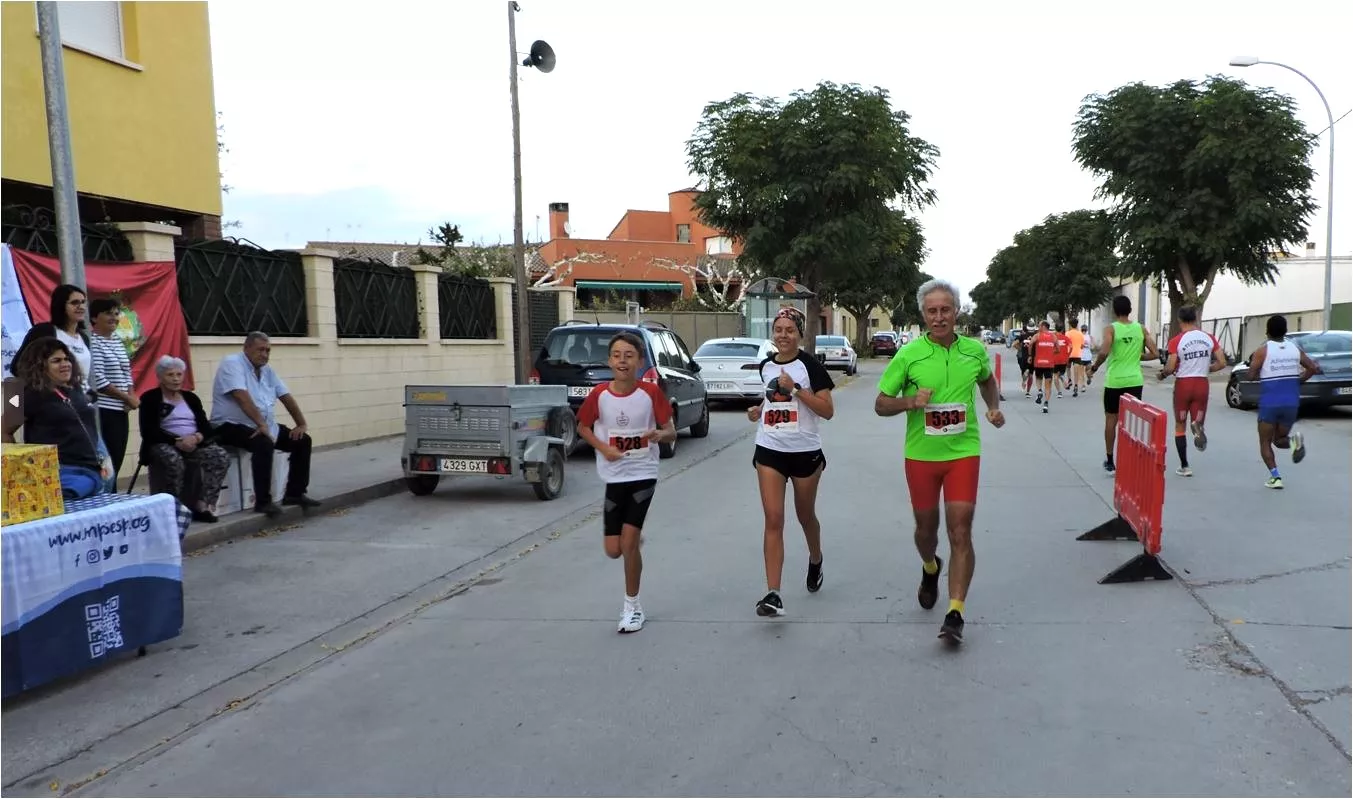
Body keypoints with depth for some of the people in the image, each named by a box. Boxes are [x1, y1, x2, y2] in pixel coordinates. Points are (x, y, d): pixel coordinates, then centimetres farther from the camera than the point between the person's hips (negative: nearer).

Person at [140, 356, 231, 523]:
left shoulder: (191, 397, 19)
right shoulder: (150, 398, 5)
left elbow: (206, 427, 10)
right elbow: (149, 431, -8)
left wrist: (196, 437, -15)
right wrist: (177, 441, -22)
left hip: (195, 443, 4)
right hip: (164, 444, -4)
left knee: (221, 457, -25)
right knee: (174, 460, -40)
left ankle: (202, 504, -28)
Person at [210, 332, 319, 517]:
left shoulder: (267, 370, 12)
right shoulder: (232, 363, -14)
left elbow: (287, 397, 13)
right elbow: (243, 398, -26)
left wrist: (301, 424, 4)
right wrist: (262, 424, -32)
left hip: (265, 426, 9)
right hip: (231, 426, -9)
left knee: (303, 441, 0)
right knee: (264, 444, -36)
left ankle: (295, 493, 6)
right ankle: (263, 501, -26)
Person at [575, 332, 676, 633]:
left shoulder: (651, 392, -11)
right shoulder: (599, 394, -7)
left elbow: (671, 431, -3)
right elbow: (583, 427, 8)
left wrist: (659, 434, -26)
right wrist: (602, 447, -10)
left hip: (643, 475, -2)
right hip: (614, 477, 2)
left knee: (629, 543, -8)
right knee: (613, 549, 3)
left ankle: (632, 606, 11)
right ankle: (634, 538, 40)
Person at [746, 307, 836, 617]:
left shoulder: (810, 365, -8)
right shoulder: (765, 366, 7)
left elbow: (827, 411, -13)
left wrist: (795, 388, -20)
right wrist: (758, 410, 5)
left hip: (805, 452, -3)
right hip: (769, 451, 3)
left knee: (805, 516, 16)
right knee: (773, 520, -7)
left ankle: (815, 561, 48)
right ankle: (773, 594, -10)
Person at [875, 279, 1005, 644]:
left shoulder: (975, 350, 0)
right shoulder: (908, 355, -8)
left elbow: (988, 380, 24)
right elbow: (880, 404, -2)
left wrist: (994, 408, 5)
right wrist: (910, 401, -21)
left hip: (963, 452, 0)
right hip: (920, 454, 0)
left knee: (960, 531, -9)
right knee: (926, 526, 16)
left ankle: (956, 614, -7)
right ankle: (930, 569, 50)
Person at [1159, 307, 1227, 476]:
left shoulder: (1176, 340, -9)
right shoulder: (1209, 338, 2)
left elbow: (1170, 368, -13)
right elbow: (1222, 363, 1)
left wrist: (1163, 374, 9)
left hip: (1183, 384, -2)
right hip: (1202, 384, 2)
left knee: (1180, 426, 11)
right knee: (1197, 420, 13)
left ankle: (1184, 467, 8)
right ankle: (1198, 426, -26)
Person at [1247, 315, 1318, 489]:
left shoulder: (1263, 350, -7)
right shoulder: (1295, 348, 5)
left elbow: (1251, 373, -14)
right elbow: (1313, 368, 8)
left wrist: (1254, 361, 6)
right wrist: (1297, 381, 20)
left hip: (1269, 403, -4)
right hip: (1291, 402, 4)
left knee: (1265, 442, 8)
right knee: (1279, 439, 18)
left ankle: (1275, 476, -9)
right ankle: (1293, 438, -16)